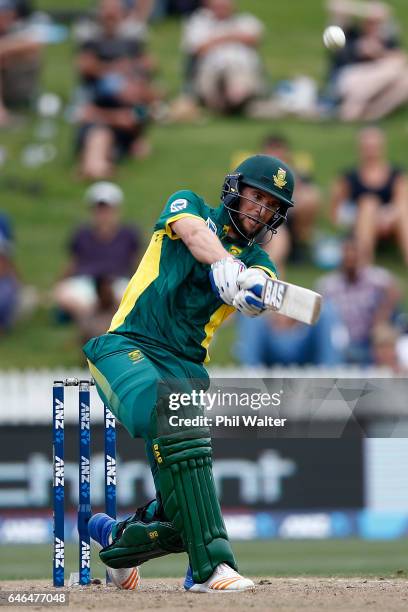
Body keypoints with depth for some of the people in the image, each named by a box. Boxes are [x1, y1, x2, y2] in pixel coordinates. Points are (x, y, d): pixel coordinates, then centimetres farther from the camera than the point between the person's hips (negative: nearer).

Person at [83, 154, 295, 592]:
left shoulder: (258, 260, 16)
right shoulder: (188, 206, 9)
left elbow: (259, 294, -10)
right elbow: (196, 234, -16)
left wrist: (251, 285, -35)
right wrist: (226, 267, -38)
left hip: (186, 368, 5)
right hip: (127, 348, -5)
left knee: (178, 513, -6)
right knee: (173, 419, -35)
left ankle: (113, 538, 29)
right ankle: (210, 565, -39)